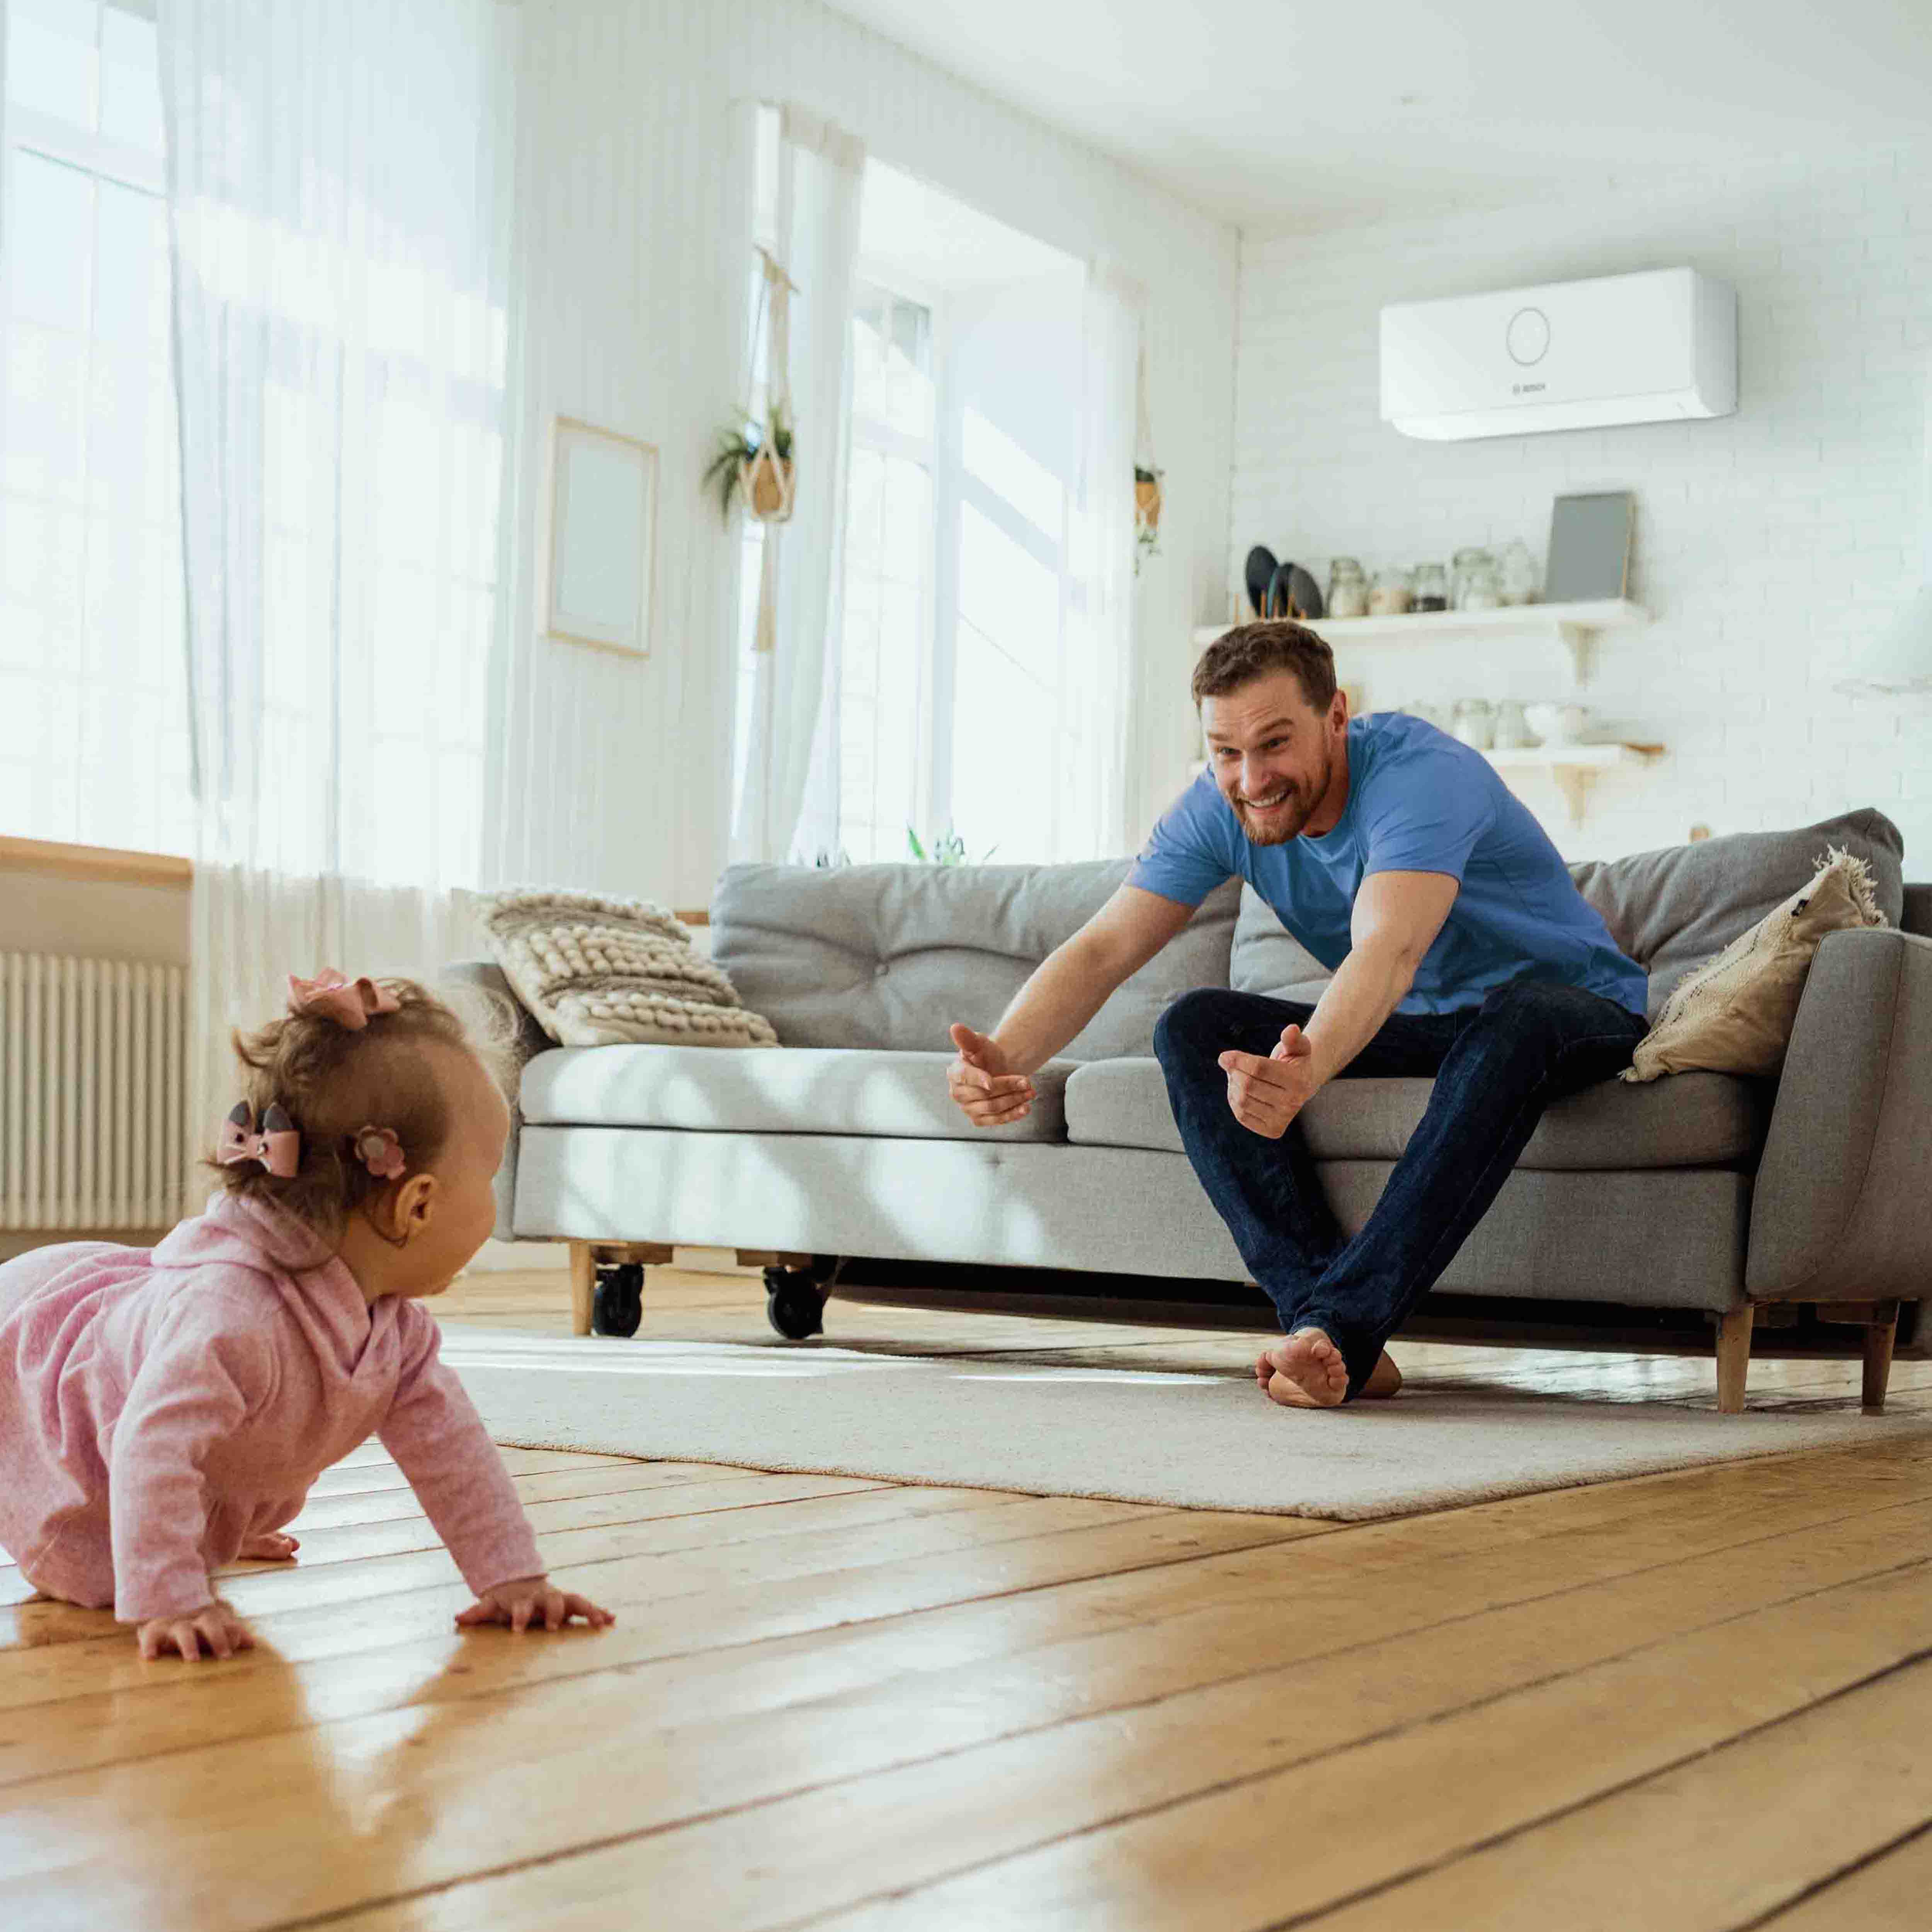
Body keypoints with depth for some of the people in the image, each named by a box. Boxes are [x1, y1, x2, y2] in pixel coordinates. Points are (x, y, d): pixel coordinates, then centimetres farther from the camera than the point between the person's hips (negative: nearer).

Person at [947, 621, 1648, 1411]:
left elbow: (1387, 953, -49)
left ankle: (1342, 1324, -42)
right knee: (1195, 1027, -15)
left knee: (1515, 1022, -41)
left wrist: (1307, 1070, -69)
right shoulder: (1220, 810, -12)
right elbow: (1101, 950, -19)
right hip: (1418, 1024, 6)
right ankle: (1331, 1327, -28)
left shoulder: (1421, 775, -32)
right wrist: (1003, 1057, -39)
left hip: (1573, 1007, -6)